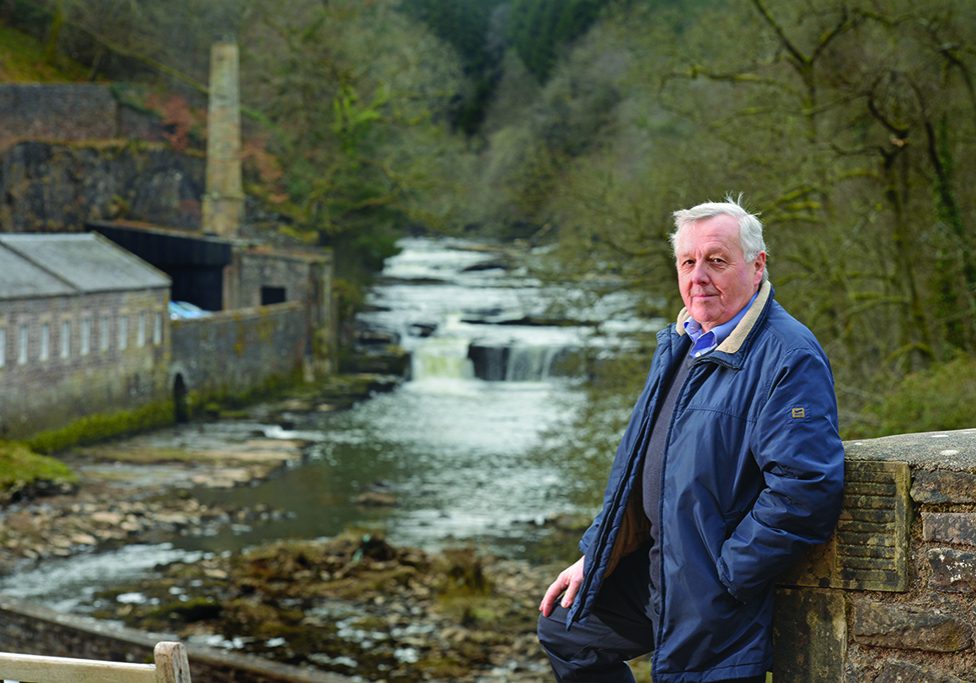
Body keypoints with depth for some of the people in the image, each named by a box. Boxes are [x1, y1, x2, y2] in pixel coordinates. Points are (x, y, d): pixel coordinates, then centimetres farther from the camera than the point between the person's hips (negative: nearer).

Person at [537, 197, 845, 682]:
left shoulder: (789, 359, -21)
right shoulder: (678, 344, 10)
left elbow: (806, 488, -30)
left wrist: (724, 574, -23)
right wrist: (593, 553, 15)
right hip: (652, 566, 9)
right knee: (563, 629, 21)